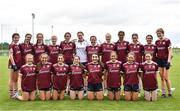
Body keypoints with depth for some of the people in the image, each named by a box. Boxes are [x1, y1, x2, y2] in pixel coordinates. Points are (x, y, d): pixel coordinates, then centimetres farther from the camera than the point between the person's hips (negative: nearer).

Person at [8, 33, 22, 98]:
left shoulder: (18, 46, 14)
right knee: (12, 79, -1)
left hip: (18, 64, 8)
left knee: (16, 79, 14)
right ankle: (11, 94, 4)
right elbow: (11, 55, -16)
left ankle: (16, 93, 22)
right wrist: (13, 64, -23)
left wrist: (20, 63, 14)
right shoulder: (11, 45, -9)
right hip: (13, 64, -8)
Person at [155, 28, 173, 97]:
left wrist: (168, 60, -18)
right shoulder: (157, 42, 11)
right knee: (162, 78, 6)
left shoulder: (167, 40, -7)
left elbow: (170, 51, -10)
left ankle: (170, 93, 10)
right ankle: (163, 93, 11)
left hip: (165, 60, -5)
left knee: (166, 78, -4)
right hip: (159, 60, 5)